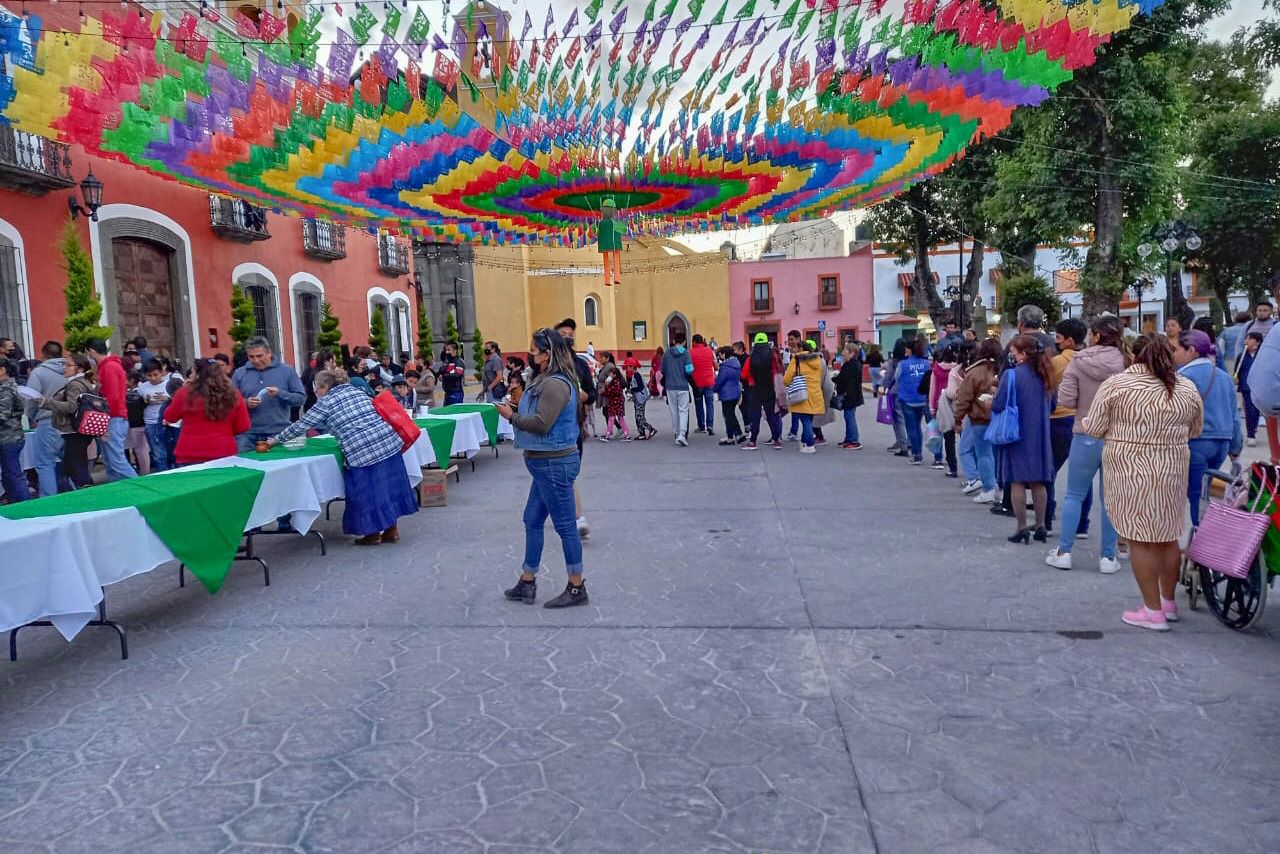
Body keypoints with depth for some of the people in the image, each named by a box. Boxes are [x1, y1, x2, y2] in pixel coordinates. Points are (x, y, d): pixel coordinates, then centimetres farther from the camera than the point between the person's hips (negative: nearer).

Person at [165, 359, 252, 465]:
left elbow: (169, 418, 10)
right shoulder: (233, 395, -5)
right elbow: (243, 427, 2)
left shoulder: (185, 393, -7)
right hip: (223, 454, 1)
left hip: (190, 455, -1)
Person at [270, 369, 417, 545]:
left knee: (366, 491, 6)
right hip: (388, 441, 6)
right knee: (387, 485, 12)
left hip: (361, 450, -6)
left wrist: (276, 439, 21)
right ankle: (392, 530, 20)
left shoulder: (326, 402, 3)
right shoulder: (358, 391, 21)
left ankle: (372, 533, 15)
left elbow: (301, 425, 9)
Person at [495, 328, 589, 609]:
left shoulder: (555, 384, -19)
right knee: (532, 520, 16)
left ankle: (577, 589, 10)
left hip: (554, 463, -11)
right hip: (547, 462, 11)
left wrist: (512, 416, -10)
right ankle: (527, 583, 25)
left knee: (564, 525, -1)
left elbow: (541, 423, -24)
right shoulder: (546, 380, 13)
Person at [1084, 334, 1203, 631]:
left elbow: (1093, 428, -6)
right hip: (1173, 472, 5)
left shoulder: (1116, 385, -10)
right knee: (1167, 536, 16)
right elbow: (1194, 431, 14)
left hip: (1131, 471, -5)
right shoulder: (1188, 388, 3)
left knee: (1141, 539, 0)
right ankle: (1168, 602, 28)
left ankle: (1153, 611, 4)